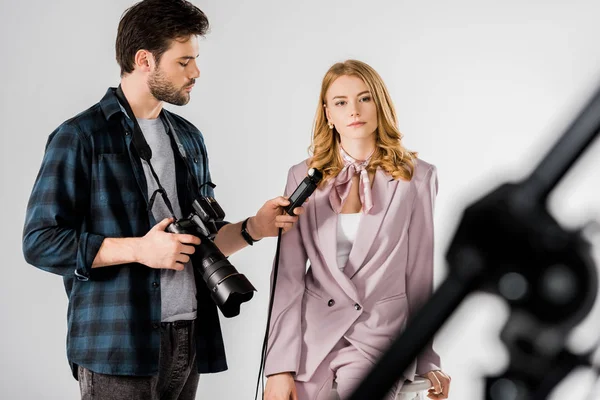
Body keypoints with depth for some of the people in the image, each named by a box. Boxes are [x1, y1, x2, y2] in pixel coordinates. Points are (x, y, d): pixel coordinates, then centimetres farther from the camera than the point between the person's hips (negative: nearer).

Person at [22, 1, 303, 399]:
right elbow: (40, 242, -11)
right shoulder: (80, 137, -5)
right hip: (118, 347, -6)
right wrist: (138, 249, -18)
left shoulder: (189, 138, 15)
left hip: (190, 342, 6)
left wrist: (252, 228, 1)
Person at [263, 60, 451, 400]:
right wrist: (280, 366, -4)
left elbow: (419, 274, 6)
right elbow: (288, 277, 2)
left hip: (380, 333, -2)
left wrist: (427, 361, 11)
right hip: (311, 334, 2)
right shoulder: (304, 177, 4)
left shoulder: (417, 177, -1)